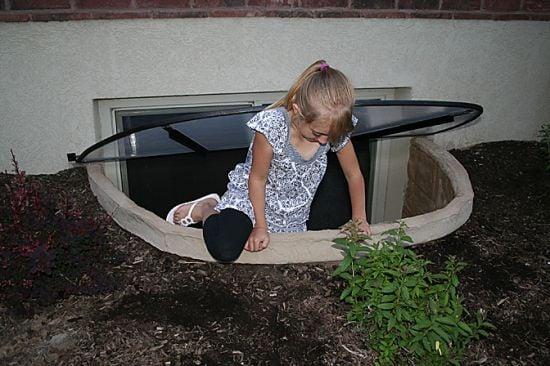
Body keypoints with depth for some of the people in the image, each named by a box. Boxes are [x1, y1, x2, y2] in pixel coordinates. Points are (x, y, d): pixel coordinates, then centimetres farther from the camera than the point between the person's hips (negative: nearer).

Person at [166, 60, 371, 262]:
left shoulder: (336, 128, -18)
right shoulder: (274, 125, -31)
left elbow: (354, 175, -2)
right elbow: (258, 179, -18)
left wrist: (359, 219, -1)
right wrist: (260, 227, -14)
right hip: (251, 196, -5)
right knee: (225, 250, -28)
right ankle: (206, 210, 9)